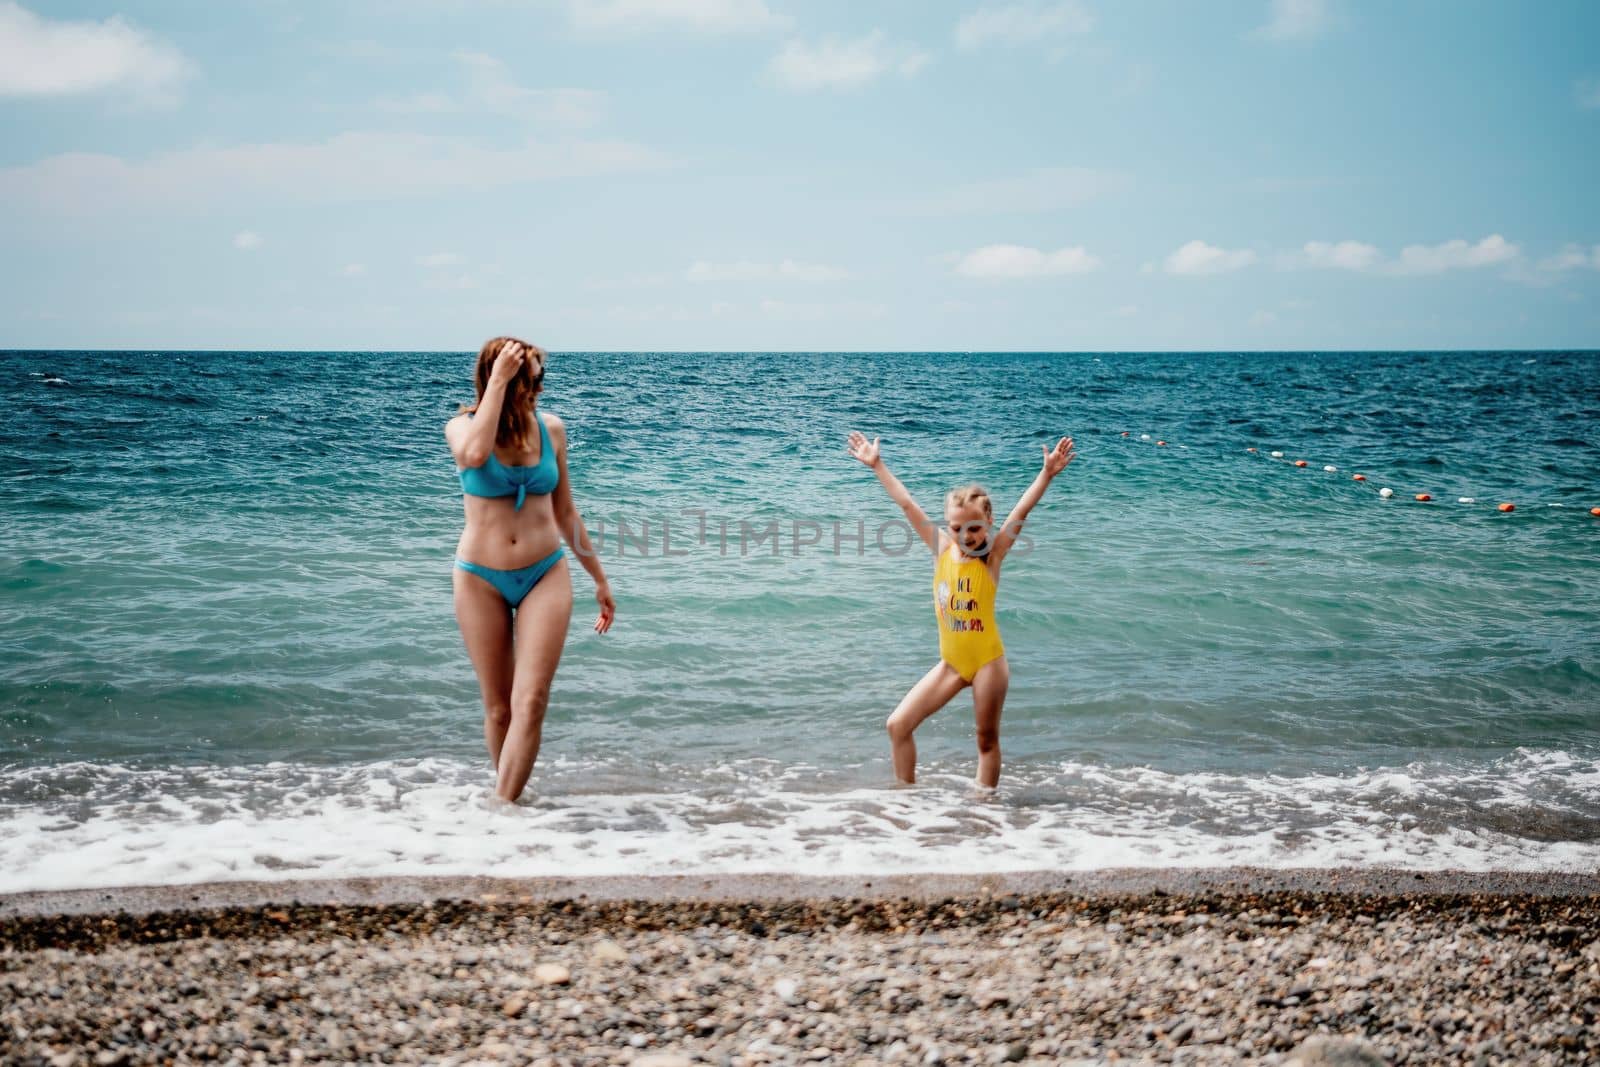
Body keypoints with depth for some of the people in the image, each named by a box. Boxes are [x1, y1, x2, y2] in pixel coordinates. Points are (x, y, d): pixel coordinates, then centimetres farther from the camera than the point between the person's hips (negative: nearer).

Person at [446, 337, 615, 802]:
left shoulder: (551, 428, 3)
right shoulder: (462, 427, -5)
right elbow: (475, 455, -32)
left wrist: (599, 578, 16)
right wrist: (498, 381, -25)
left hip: (546, 575, 1)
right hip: (481, 579, -1)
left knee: (531, 702, -13)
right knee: (498, 708, 6)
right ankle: (510, 796, 23)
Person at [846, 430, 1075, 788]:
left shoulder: (993, 555, -9)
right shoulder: (942, 549, -1)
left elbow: (1022, 510, -20)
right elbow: (906, 504, 2)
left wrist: (1048, 473, -30)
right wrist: (878, 465, 5)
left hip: (987, 661, -4)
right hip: (950, 662, 4)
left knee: (987, 739, 8)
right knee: (898, 724, -1)